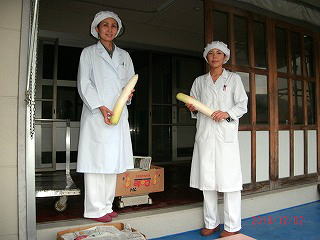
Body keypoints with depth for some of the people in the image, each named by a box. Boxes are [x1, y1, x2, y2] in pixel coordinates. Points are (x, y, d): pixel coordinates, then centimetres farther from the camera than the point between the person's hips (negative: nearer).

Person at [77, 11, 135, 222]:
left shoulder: (124, 55, 20)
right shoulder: (89, 53, 8)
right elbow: (84, 83, -1)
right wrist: (100, 107, -14)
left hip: (118, 114, 4)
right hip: (96, 114, -4)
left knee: (113, 160, 4)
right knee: (96, 160, -6)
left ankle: (106, 206, 14)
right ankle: (95, 209, 2)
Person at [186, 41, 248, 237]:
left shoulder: (233, 78, 8)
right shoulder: (199, 81, 17)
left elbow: (243, 105, 3)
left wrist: (227, 113, -14)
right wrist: (193, 109, -2)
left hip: (226, 134, -3)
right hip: (204, 135, 3)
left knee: (229, 179, -4)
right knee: (207, 179, 6)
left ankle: (232, 226, 9)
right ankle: (211, 223, 19)